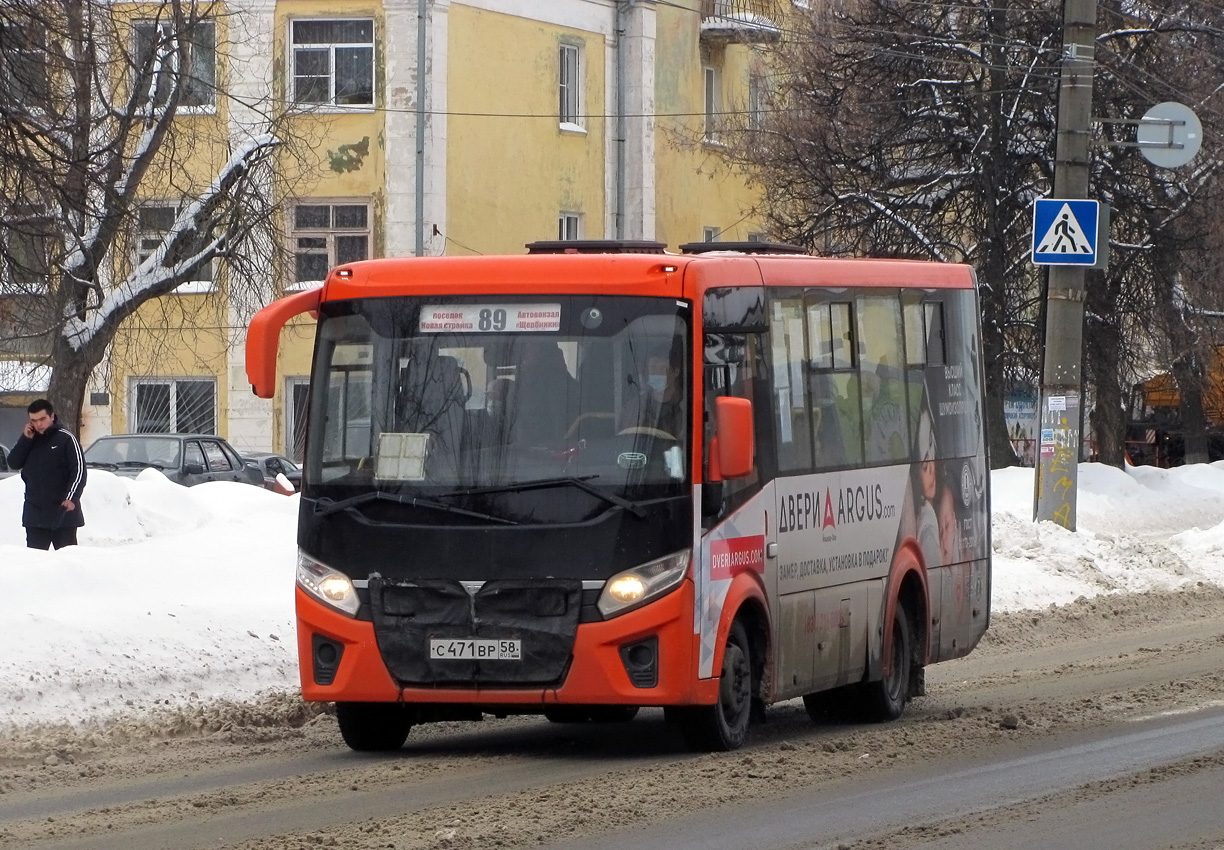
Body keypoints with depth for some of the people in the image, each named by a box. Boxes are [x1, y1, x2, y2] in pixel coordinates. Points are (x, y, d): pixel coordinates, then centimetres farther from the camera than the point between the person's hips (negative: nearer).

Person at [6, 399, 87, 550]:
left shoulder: (66, 438, -6)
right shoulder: (30, 439, 11)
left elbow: (79, 470, -10)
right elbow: (14, 463, 3)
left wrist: (71, 498, -21)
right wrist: (25, 439, -8)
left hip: (63, 512, -5)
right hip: (34, 513, 5)